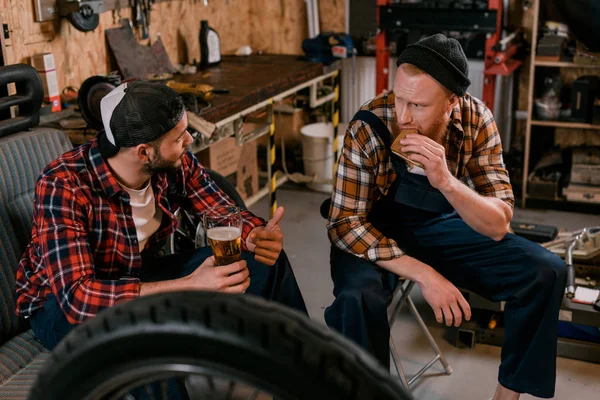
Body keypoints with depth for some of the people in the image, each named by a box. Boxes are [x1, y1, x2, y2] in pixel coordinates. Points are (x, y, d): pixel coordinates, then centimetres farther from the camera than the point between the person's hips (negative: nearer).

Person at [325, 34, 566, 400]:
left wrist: (446, 181, -38)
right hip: (376, 232, -3)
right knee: (358, 299, -36)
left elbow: (498, 225, -18)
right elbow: (346, 223, -22)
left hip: (442, 225, 3)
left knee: (546, 272, -13)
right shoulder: (369, 128, -26)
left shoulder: (476, 120, -18)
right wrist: (424, 275, -31)